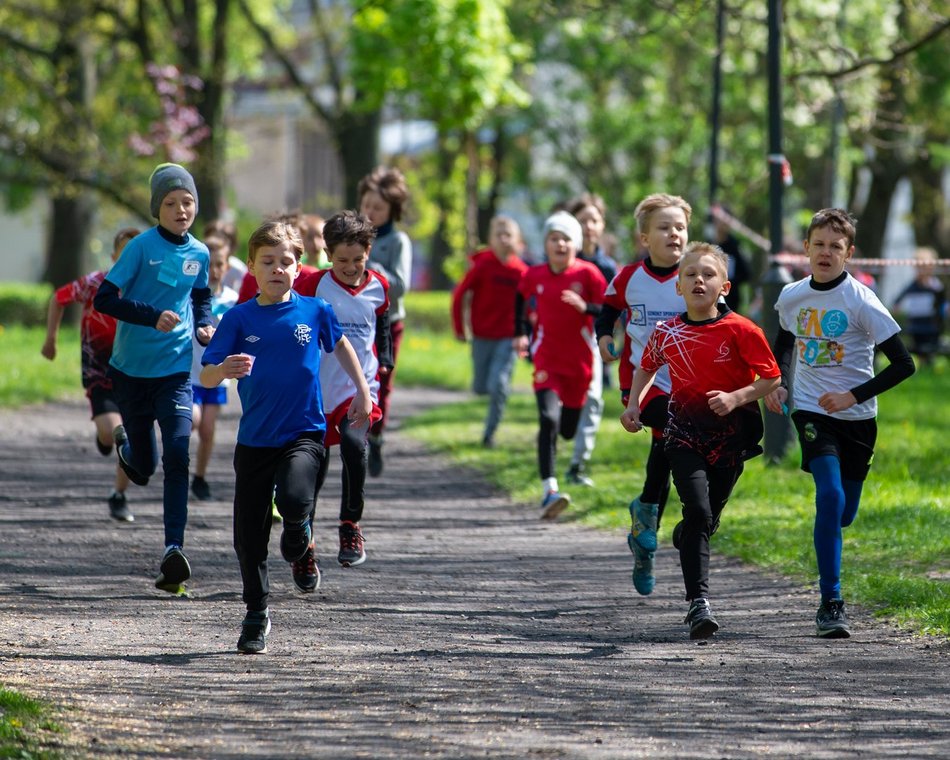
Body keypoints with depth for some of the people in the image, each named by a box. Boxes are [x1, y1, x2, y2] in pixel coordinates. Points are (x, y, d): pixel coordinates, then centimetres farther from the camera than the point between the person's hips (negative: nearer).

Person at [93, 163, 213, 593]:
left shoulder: (199, 254, 3)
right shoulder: (142, 246, -11)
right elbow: (104, 300, -15)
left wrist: (204, 325, 2)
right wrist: (153, 316, -27)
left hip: (176, 369, 2)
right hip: (132, 369, -2)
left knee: (177, 455, -17)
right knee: (143, 468, 9)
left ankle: (174, 550, -19)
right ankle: (125, 443, 47)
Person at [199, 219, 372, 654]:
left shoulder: (314, 312, -1)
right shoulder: (239, 319, -3)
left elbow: (340, 345, 20)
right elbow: (206, 377, -8)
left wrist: (363, 391, 22)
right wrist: (225, 369, -30)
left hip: (304, 433, -1)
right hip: (254, 439, 1)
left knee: (294, 501, -28)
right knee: (248, 534, 3)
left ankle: (300, 549, 8)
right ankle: (256, 615, 21)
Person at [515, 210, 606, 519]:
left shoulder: (588, 273, -7)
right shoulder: (534, 276, -1)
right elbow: (521, 297, 21)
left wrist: (585, 307, -24)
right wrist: (521, 333, 17)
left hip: (579, 360, 1)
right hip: (547, 360, -1)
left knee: (568, 429, 11)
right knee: (549, 419, -21)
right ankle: (549, 491, -25)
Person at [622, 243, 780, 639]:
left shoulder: (741, 330, -10)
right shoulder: (666, 333, 0)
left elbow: (770, 378, -5)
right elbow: (647, 367, 20)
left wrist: (736, 398, -20)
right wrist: (633, 404, 8)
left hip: (729, 434, 0)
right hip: (684, 432, 0)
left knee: (709, 516, 11)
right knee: (698, 511, -17)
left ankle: (685, 537, 49)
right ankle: (699, 602, -20)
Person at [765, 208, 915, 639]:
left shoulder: (861, 301, -12)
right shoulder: (791, 297, 1)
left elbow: (903, 365, -12)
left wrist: (854, 395, -18)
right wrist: (778, 384, 8)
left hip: (856, 416, -1)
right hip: (811, 411, 1)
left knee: (843, 514, 8)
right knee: (830, 496, -21)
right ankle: (830, 603, -18)